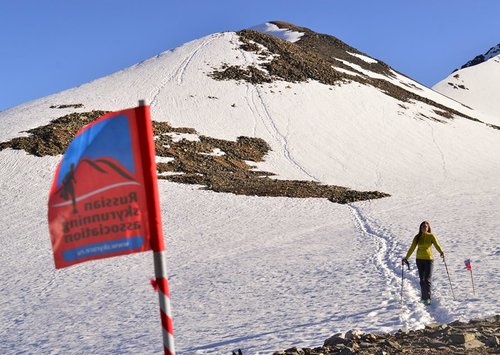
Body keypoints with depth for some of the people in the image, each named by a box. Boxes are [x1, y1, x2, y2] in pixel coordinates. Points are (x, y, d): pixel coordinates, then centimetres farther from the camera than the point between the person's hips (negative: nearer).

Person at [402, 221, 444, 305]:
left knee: (427, 279, -10)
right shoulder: (417, 237, 5)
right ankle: (423, 297, 18)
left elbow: (437, 245, -13)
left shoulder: (431, 236, -1)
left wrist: (441, 252, -32)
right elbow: (412, 248, 5)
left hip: (428, 259, -3)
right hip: (419, 259, 3)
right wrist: (406, 258, -1)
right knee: (422, 279, 9)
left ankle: (427, 298, -10)